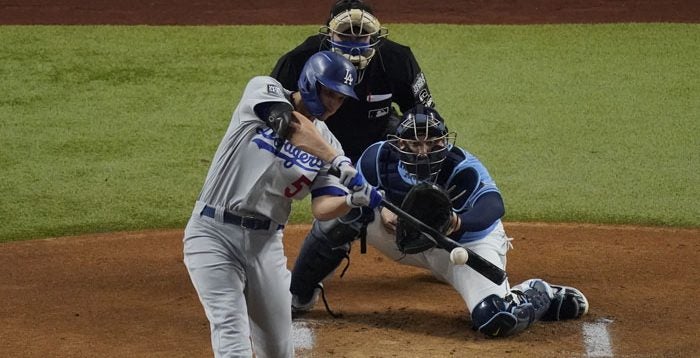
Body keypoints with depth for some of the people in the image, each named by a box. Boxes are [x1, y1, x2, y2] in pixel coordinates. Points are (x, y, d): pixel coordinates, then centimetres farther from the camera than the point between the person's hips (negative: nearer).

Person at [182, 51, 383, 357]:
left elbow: (323, 208, -5)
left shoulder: (327, 145, 8)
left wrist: (354, 199, -26)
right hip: (214, 232, -5)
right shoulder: (263, 91, -4)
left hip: (266, 242, 5)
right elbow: (297, 130, -24)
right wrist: (343, 166, -35)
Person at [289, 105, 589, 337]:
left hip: (467, 241, -4)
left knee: (496, 322, -28)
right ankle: (298, 297, 2)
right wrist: (382, 209, -34)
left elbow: (493, 206, -49)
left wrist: (457, 222, -70)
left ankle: (541, 296, 11)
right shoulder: (381, 156, -23)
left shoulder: (463, 168, -34)